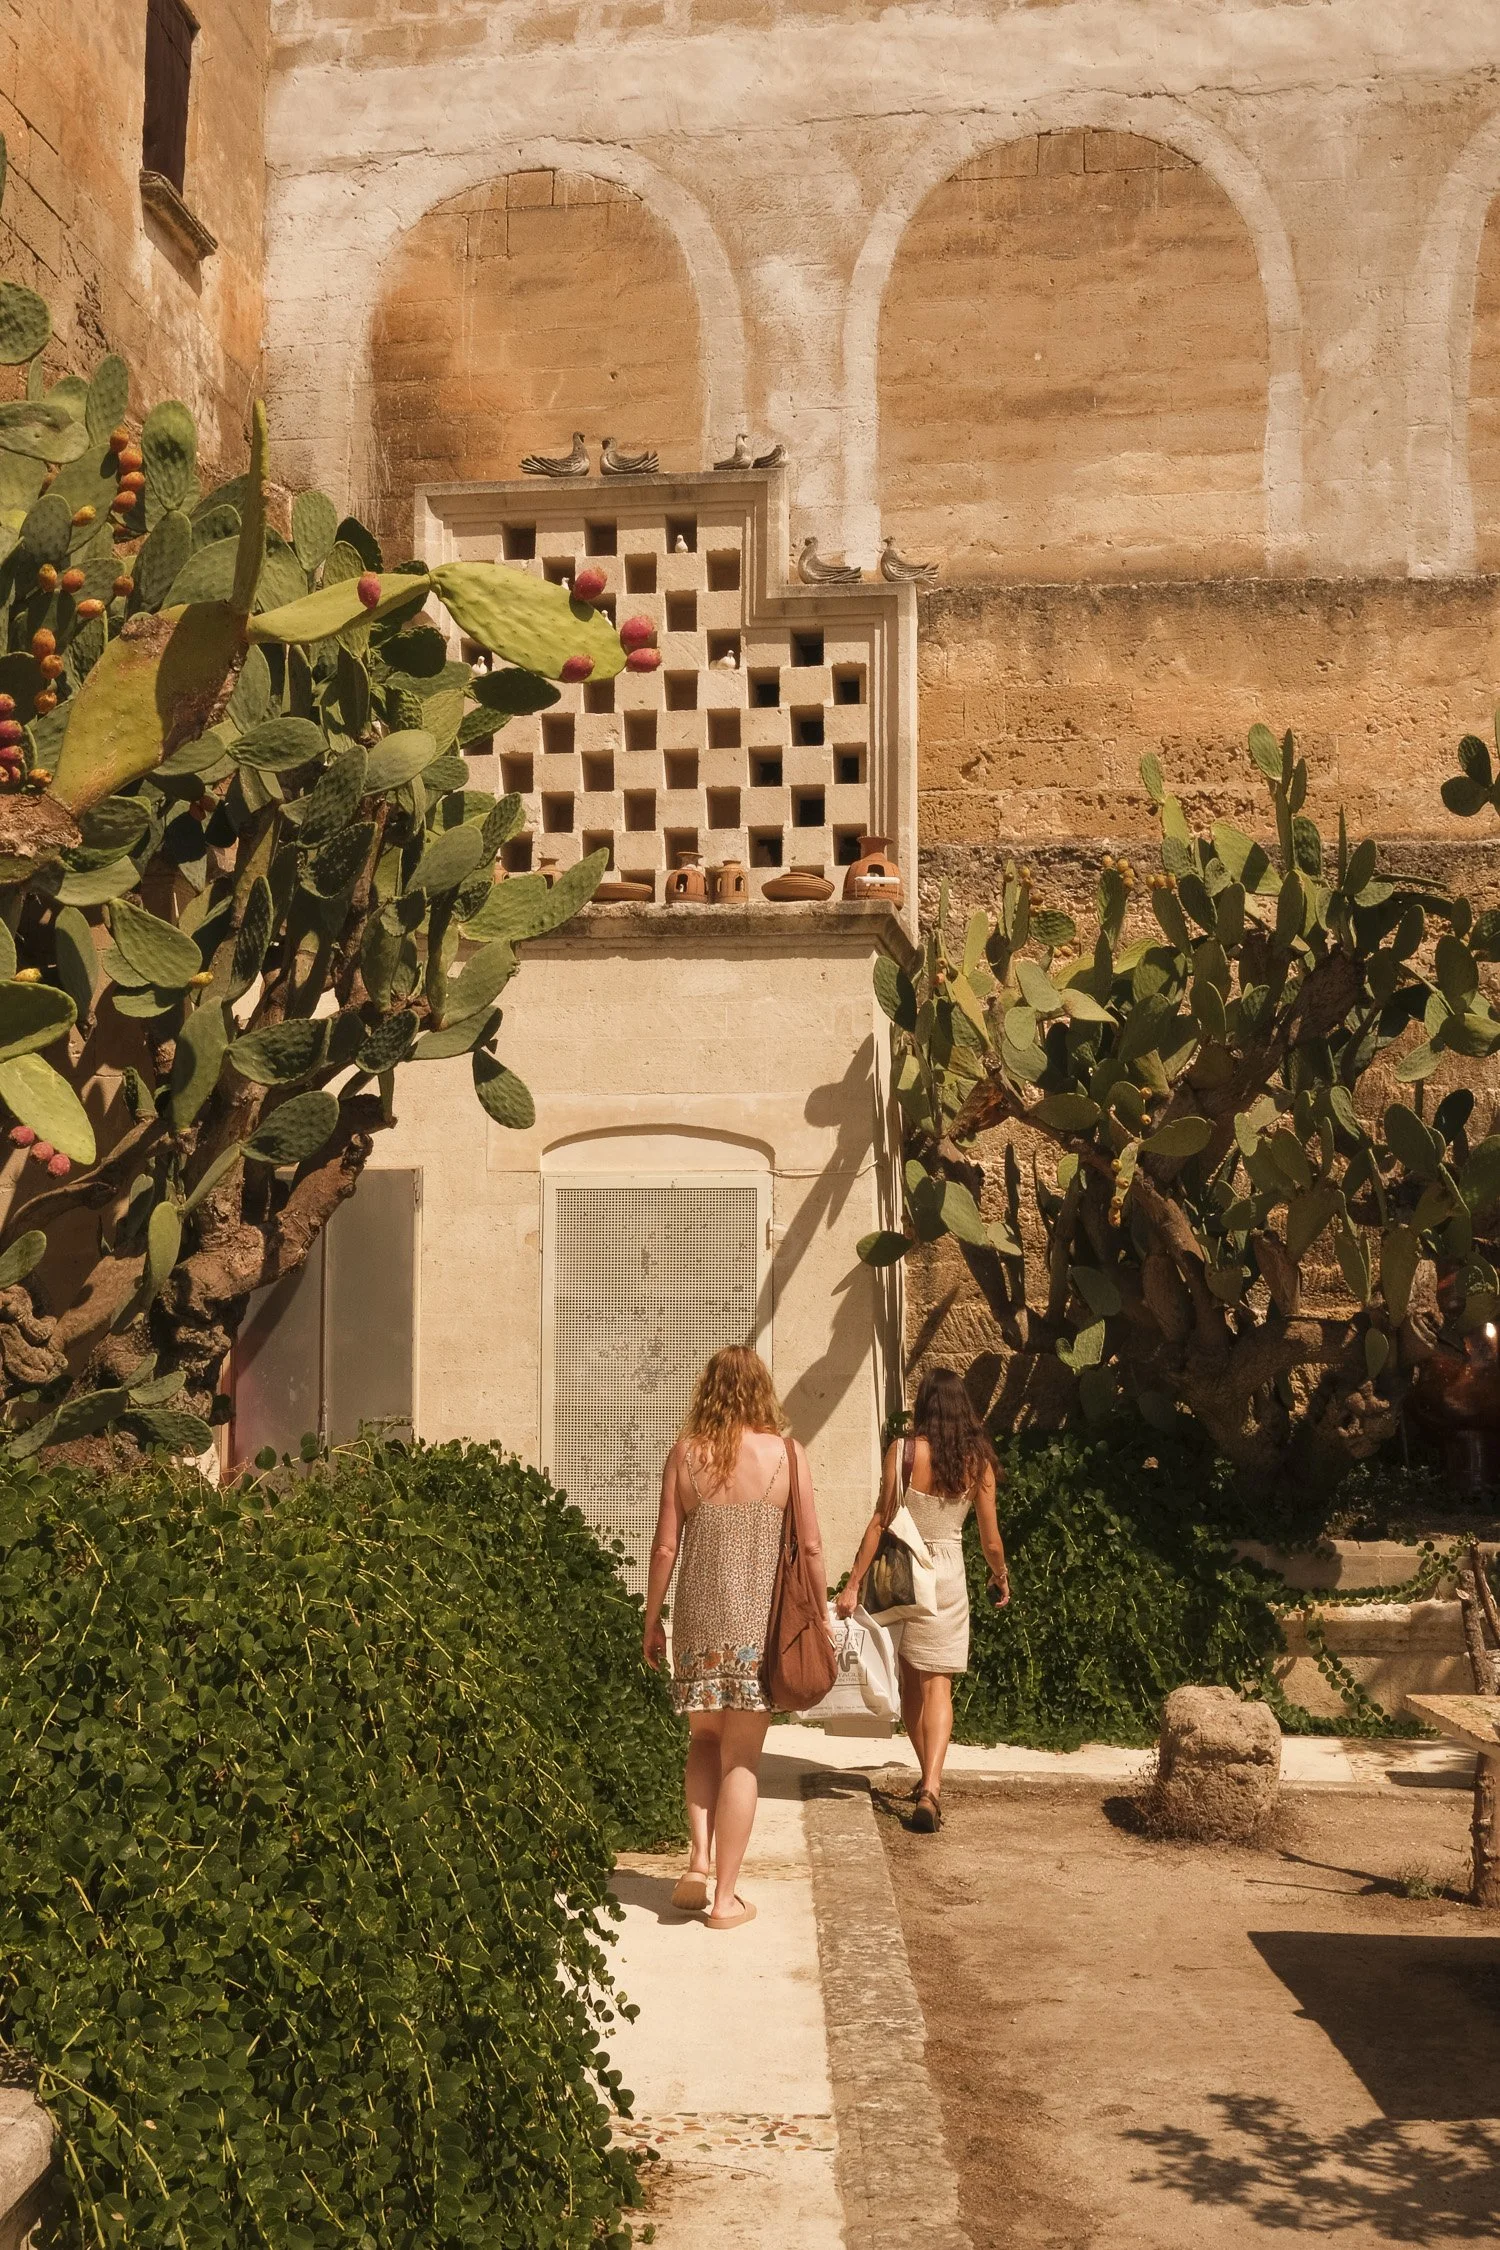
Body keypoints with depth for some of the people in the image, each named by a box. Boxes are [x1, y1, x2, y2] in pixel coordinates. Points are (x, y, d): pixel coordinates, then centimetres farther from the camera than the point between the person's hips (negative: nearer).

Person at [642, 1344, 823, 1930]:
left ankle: (699, 1858, 5)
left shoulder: (685, 1454, 0)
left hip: (698, 1618, 1)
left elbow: (665, 1546, 1)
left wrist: (651, 1619, 11)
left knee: (704, 1739, 21)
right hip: (761, 1621, -1)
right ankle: (726, 1897, 10)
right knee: (742, 1756, 6)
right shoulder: (786, 1453, -3)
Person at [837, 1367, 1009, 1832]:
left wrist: (853, 1583, -5)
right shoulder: (978, 1460, -3)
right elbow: (990, 1538, 2)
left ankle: (929, 1780, 28)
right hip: (947, 1574, 0)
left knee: (909, 1682, 16)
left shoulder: (903, 1451, -9)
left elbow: (881, 1521, -9)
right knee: (937, 1686, 3)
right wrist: (1001, 1577, 21)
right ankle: (930, 1787, -14)